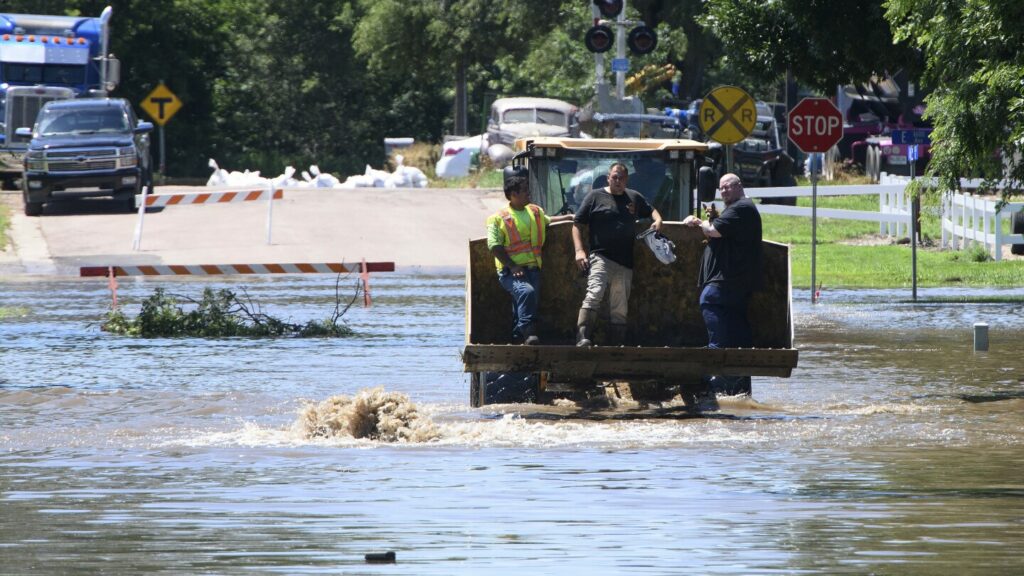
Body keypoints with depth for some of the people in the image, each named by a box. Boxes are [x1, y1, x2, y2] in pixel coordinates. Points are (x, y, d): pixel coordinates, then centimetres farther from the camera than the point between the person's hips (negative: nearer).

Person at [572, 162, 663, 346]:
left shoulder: (634, 198, 18)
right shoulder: (596, 196, 7)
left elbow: (651, 211, 36)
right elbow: (577, 224, 6)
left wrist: (657, 220, 11)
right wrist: (579, 250, -7)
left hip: (625, 262, 5)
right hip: (601, 257, -5)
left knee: (620, 309, 5)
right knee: (594, 293, -26)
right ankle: (583, 339, -34)